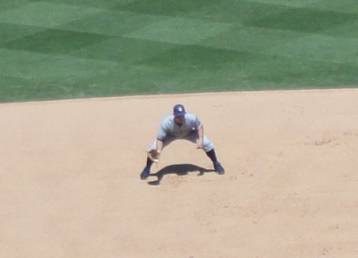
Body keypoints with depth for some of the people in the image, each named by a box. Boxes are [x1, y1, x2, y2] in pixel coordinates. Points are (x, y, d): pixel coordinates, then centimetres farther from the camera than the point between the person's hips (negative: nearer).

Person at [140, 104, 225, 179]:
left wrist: (200, 140, -30)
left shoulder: (191, 118, -37)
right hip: (171, 135, -1)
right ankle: (147, 168, 9)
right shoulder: (166, 123, -40)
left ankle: (216, 164, 12)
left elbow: (200, 126, -17)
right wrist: (158, 150, -53)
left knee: (206, 143, -14)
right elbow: (159, 139, -35)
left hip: (188, 133, 1)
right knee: (154, 148, -19)